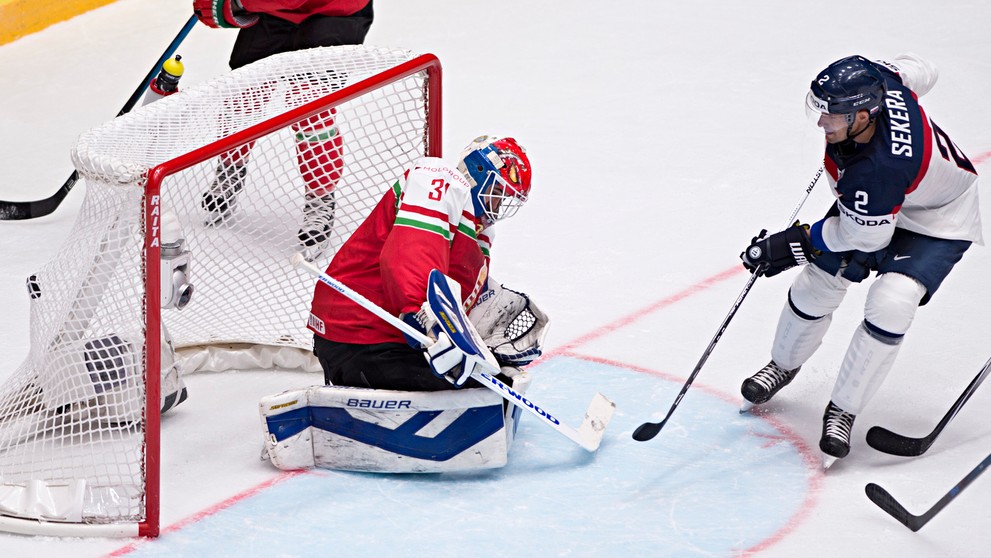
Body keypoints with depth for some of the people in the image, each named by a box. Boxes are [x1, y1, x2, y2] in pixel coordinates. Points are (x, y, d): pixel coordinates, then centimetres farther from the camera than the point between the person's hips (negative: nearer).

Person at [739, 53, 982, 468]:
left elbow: (867, 237, -28)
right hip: (870, 202, 8)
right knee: (818, 282, 9)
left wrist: (794, 243, -19)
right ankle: (783, 365, 36)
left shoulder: (876, 171, -44)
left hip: (937, 223, -8)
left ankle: (843, 410, -6)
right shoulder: (874, 79, -27)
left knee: (890, 305, -24)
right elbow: (919, 70, -4)